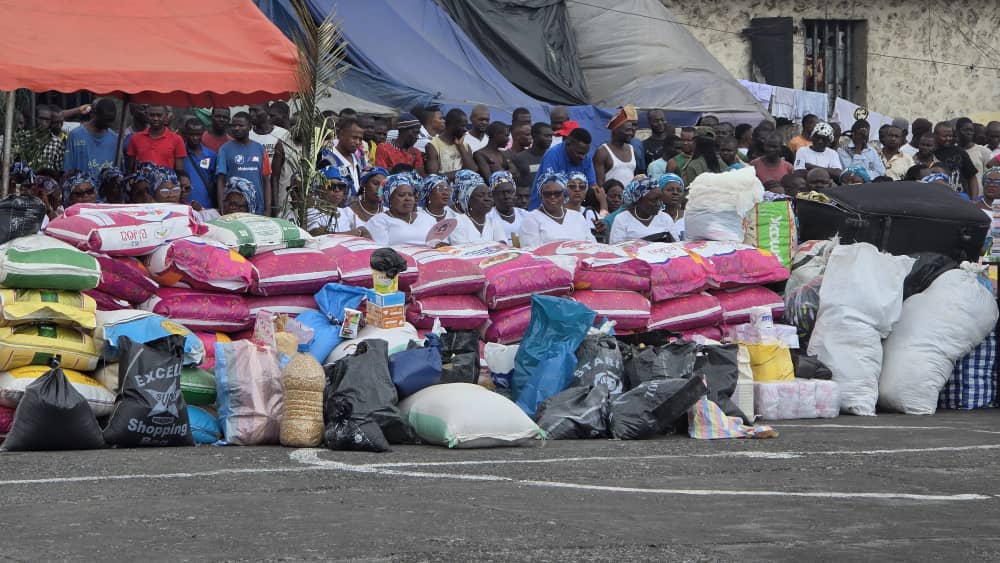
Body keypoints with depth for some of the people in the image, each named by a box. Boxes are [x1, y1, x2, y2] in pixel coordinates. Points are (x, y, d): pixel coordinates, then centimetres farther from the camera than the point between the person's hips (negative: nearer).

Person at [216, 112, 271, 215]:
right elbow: (220, 181, -2)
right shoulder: (225, 149, 0)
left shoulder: (260, 149, 8)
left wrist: (268, 209, 1)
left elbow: (266, 181, 8)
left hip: (258, 210, 3)